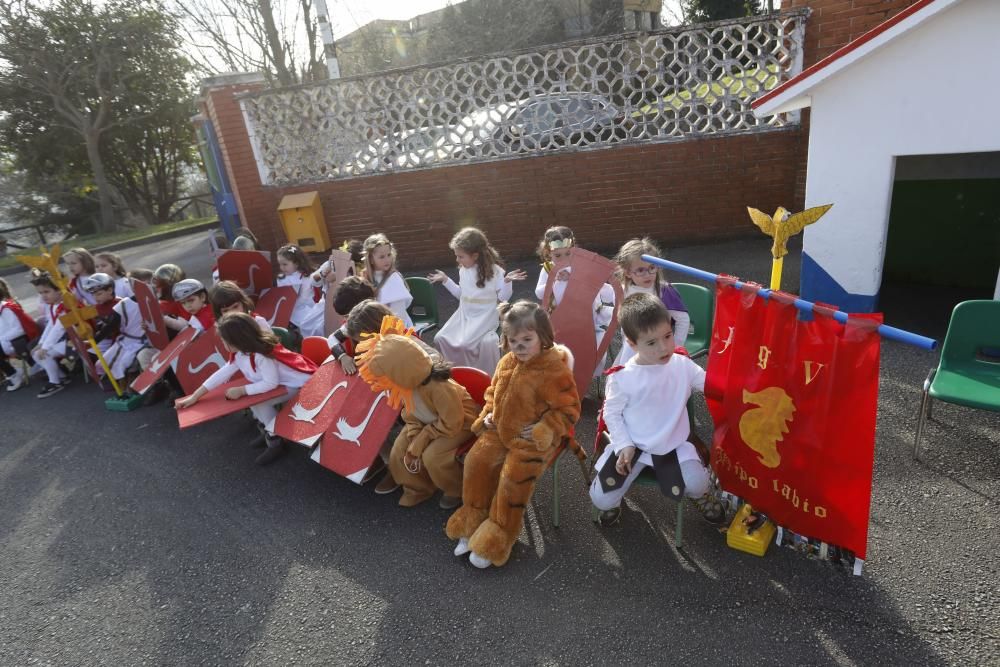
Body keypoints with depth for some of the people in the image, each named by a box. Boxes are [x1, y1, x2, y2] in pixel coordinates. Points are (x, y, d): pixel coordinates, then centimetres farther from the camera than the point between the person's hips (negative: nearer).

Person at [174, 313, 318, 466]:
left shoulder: (261, 355, -31)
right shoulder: (240, 353, -2)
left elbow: (270, 383, -26)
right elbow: (222, 373, 3)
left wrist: (241, 391, -20)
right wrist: (194, 396, 5)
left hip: (300, 384, -9)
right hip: (279, 382, 9)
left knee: (259, 402, -15)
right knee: (253, 398, -3)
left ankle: (275, 442, 2)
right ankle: (268, 430, 14)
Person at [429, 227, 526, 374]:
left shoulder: (494, 271, -9)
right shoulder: (463, 270, 8)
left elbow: (502, 298, -7)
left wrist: (507, 281, -23)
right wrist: (445, 280, 15)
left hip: (484, 317, -6)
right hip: (464, 315, 6)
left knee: (465, 343, -28)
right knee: (440, 339, -11)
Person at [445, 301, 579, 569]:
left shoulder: (555, 370, -19)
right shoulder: (507, 363, 3)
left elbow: (568, 409, -14)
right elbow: (493, 391, 20)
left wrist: (541, 431, -22)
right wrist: (488, 414, 3)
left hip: (532, 439, -6)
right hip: (500, 431, 7)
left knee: (513, 477, -20)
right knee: (476, 461, -8)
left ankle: (495, 541, 3)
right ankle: (472, 525, 12)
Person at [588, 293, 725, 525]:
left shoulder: (683, 366, -10)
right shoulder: (622, 378, -17)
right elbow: (612, 413, -4)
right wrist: (623, 445, -12)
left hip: (674, 445, 1)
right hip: (631, 446, -1)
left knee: (696, 484, -25)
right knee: (601, 499, -7)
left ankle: (704, 493, 17)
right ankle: (613, 502, 34)